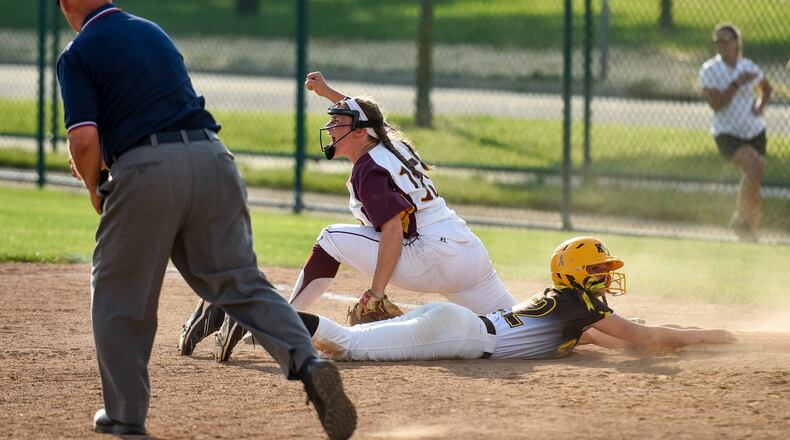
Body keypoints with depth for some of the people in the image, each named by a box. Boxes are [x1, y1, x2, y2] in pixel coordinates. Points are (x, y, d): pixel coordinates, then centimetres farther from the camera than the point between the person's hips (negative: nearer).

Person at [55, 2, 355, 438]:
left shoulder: (78, 54, 2)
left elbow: (85, 139, -9)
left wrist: (93, 185, 10)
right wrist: (98, 153, 35)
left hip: (145, 172, -5)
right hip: (211, 157, 5)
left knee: (118, 292, 12)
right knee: (240, 282, 4)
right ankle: (307, 362, -18)